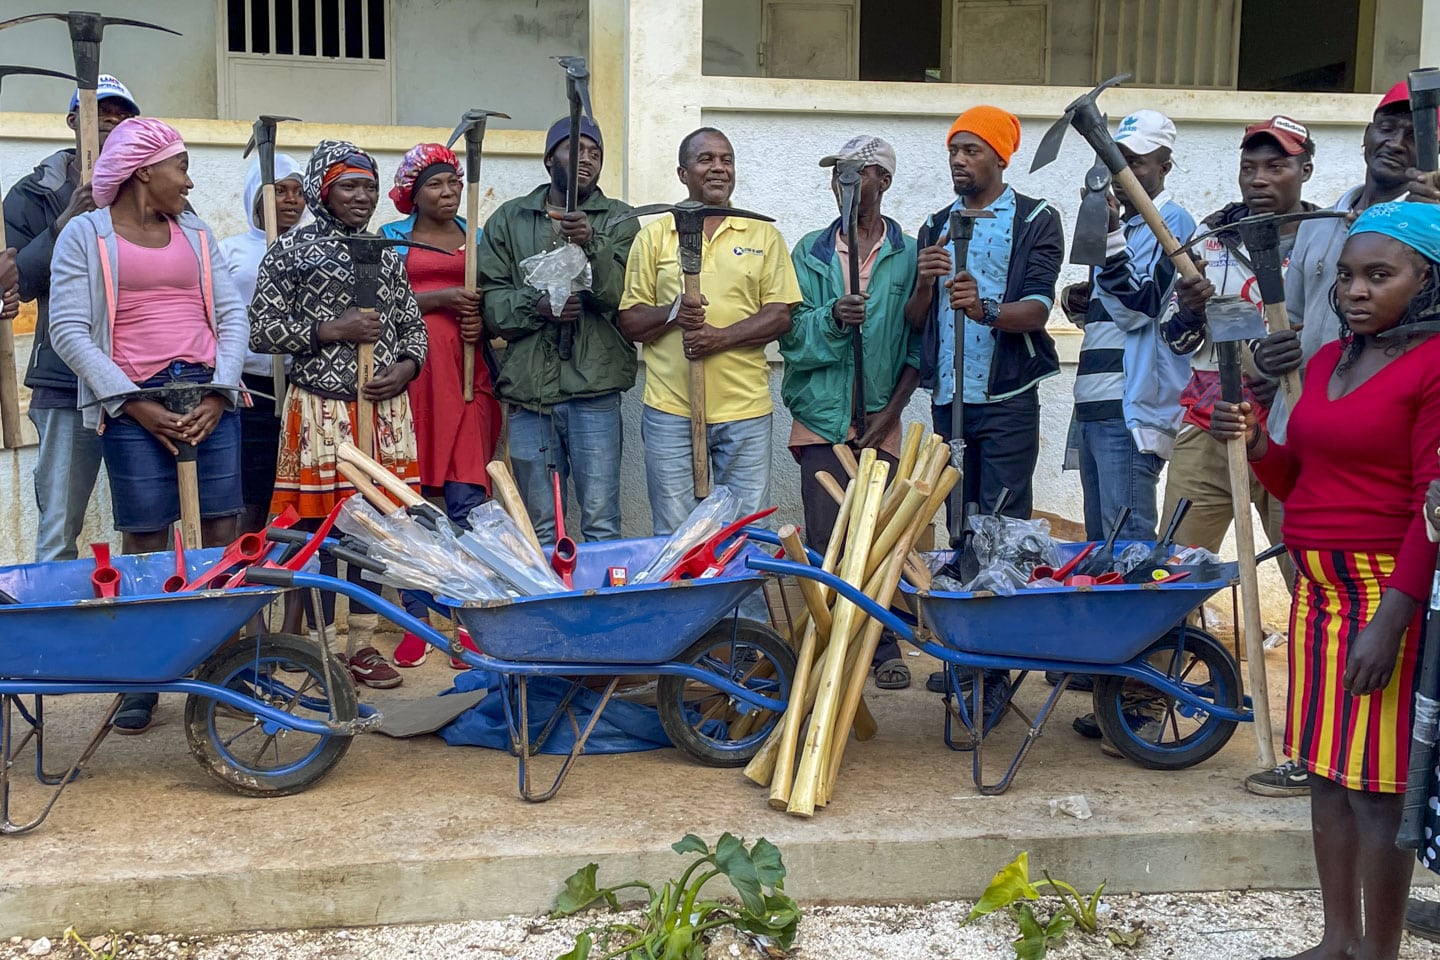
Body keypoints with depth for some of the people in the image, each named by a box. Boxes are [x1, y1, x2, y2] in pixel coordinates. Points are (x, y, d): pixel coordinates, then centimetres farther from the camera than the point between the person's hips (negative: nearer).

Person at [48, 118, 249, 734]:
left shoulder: (196, 234, 17)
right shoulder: (85, 234, 5)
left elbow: (232, 314, 12)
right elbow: (69, 331, -3)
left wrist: (219, 393, -4)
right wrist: (134, 405, -11)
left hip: (209, 396, 4)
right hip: (134, 404, -3)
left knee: (223, 536, 0)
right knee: (146, 544, -3)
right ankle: (142, 684, 7)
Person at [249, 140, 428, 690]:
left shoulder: (385, 253, 13)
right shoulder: (292, 250, -1)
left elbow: (412, 324, 17)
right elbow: (260, 331, -5)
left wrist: (407, 366, -3)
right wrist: (330, 330, -14)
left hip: (383, 409, 5)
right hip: (320, 410, -4)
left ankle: (362, 643, 19)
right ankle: (324, 646, 12)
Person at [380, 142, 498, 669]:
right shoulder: (391, 238, 10)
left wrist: (481, 317, -3)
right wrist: (440, 298, -12)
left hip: (467, 369, 1)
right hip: (411, 368, -1)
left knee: (467, 498, -4)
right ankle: (417, 618, 9)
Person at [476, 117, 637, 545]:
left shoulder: (619, 220, 10)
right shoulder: (508, 219, 14)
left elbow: (621, 296, -5)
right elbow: (490, 301, 5)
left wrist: (591, 245, -19)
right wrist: (535, 305, -12)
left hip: (594, 386, -2)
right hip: (528, 386, 2)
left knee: (601, 522, -3)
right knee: (539, 526, 9)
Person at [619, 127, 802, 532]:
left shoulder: (764, 235, 9)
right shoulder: (653, 235, 8)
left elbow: (781, 315, 2)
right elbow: (629, 320, 6)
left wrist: (721, 336, -13)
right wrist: (672, 313, -14)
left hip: (745, 410, 1)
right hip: (670, 408, 0)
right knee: (674, 538, 5)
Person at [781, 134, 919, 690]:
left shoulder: (909, 256, 4)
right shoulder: (810, 252, 9)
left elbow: (919, 347, 2)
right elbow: (793, 336, 1)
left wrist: (889, 412, -6)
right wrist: (832, 318, -19)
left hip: (879, 424, -1)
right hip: (821, 420, 1)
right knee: (825, 542, -1)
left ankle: (885, 648, 12)